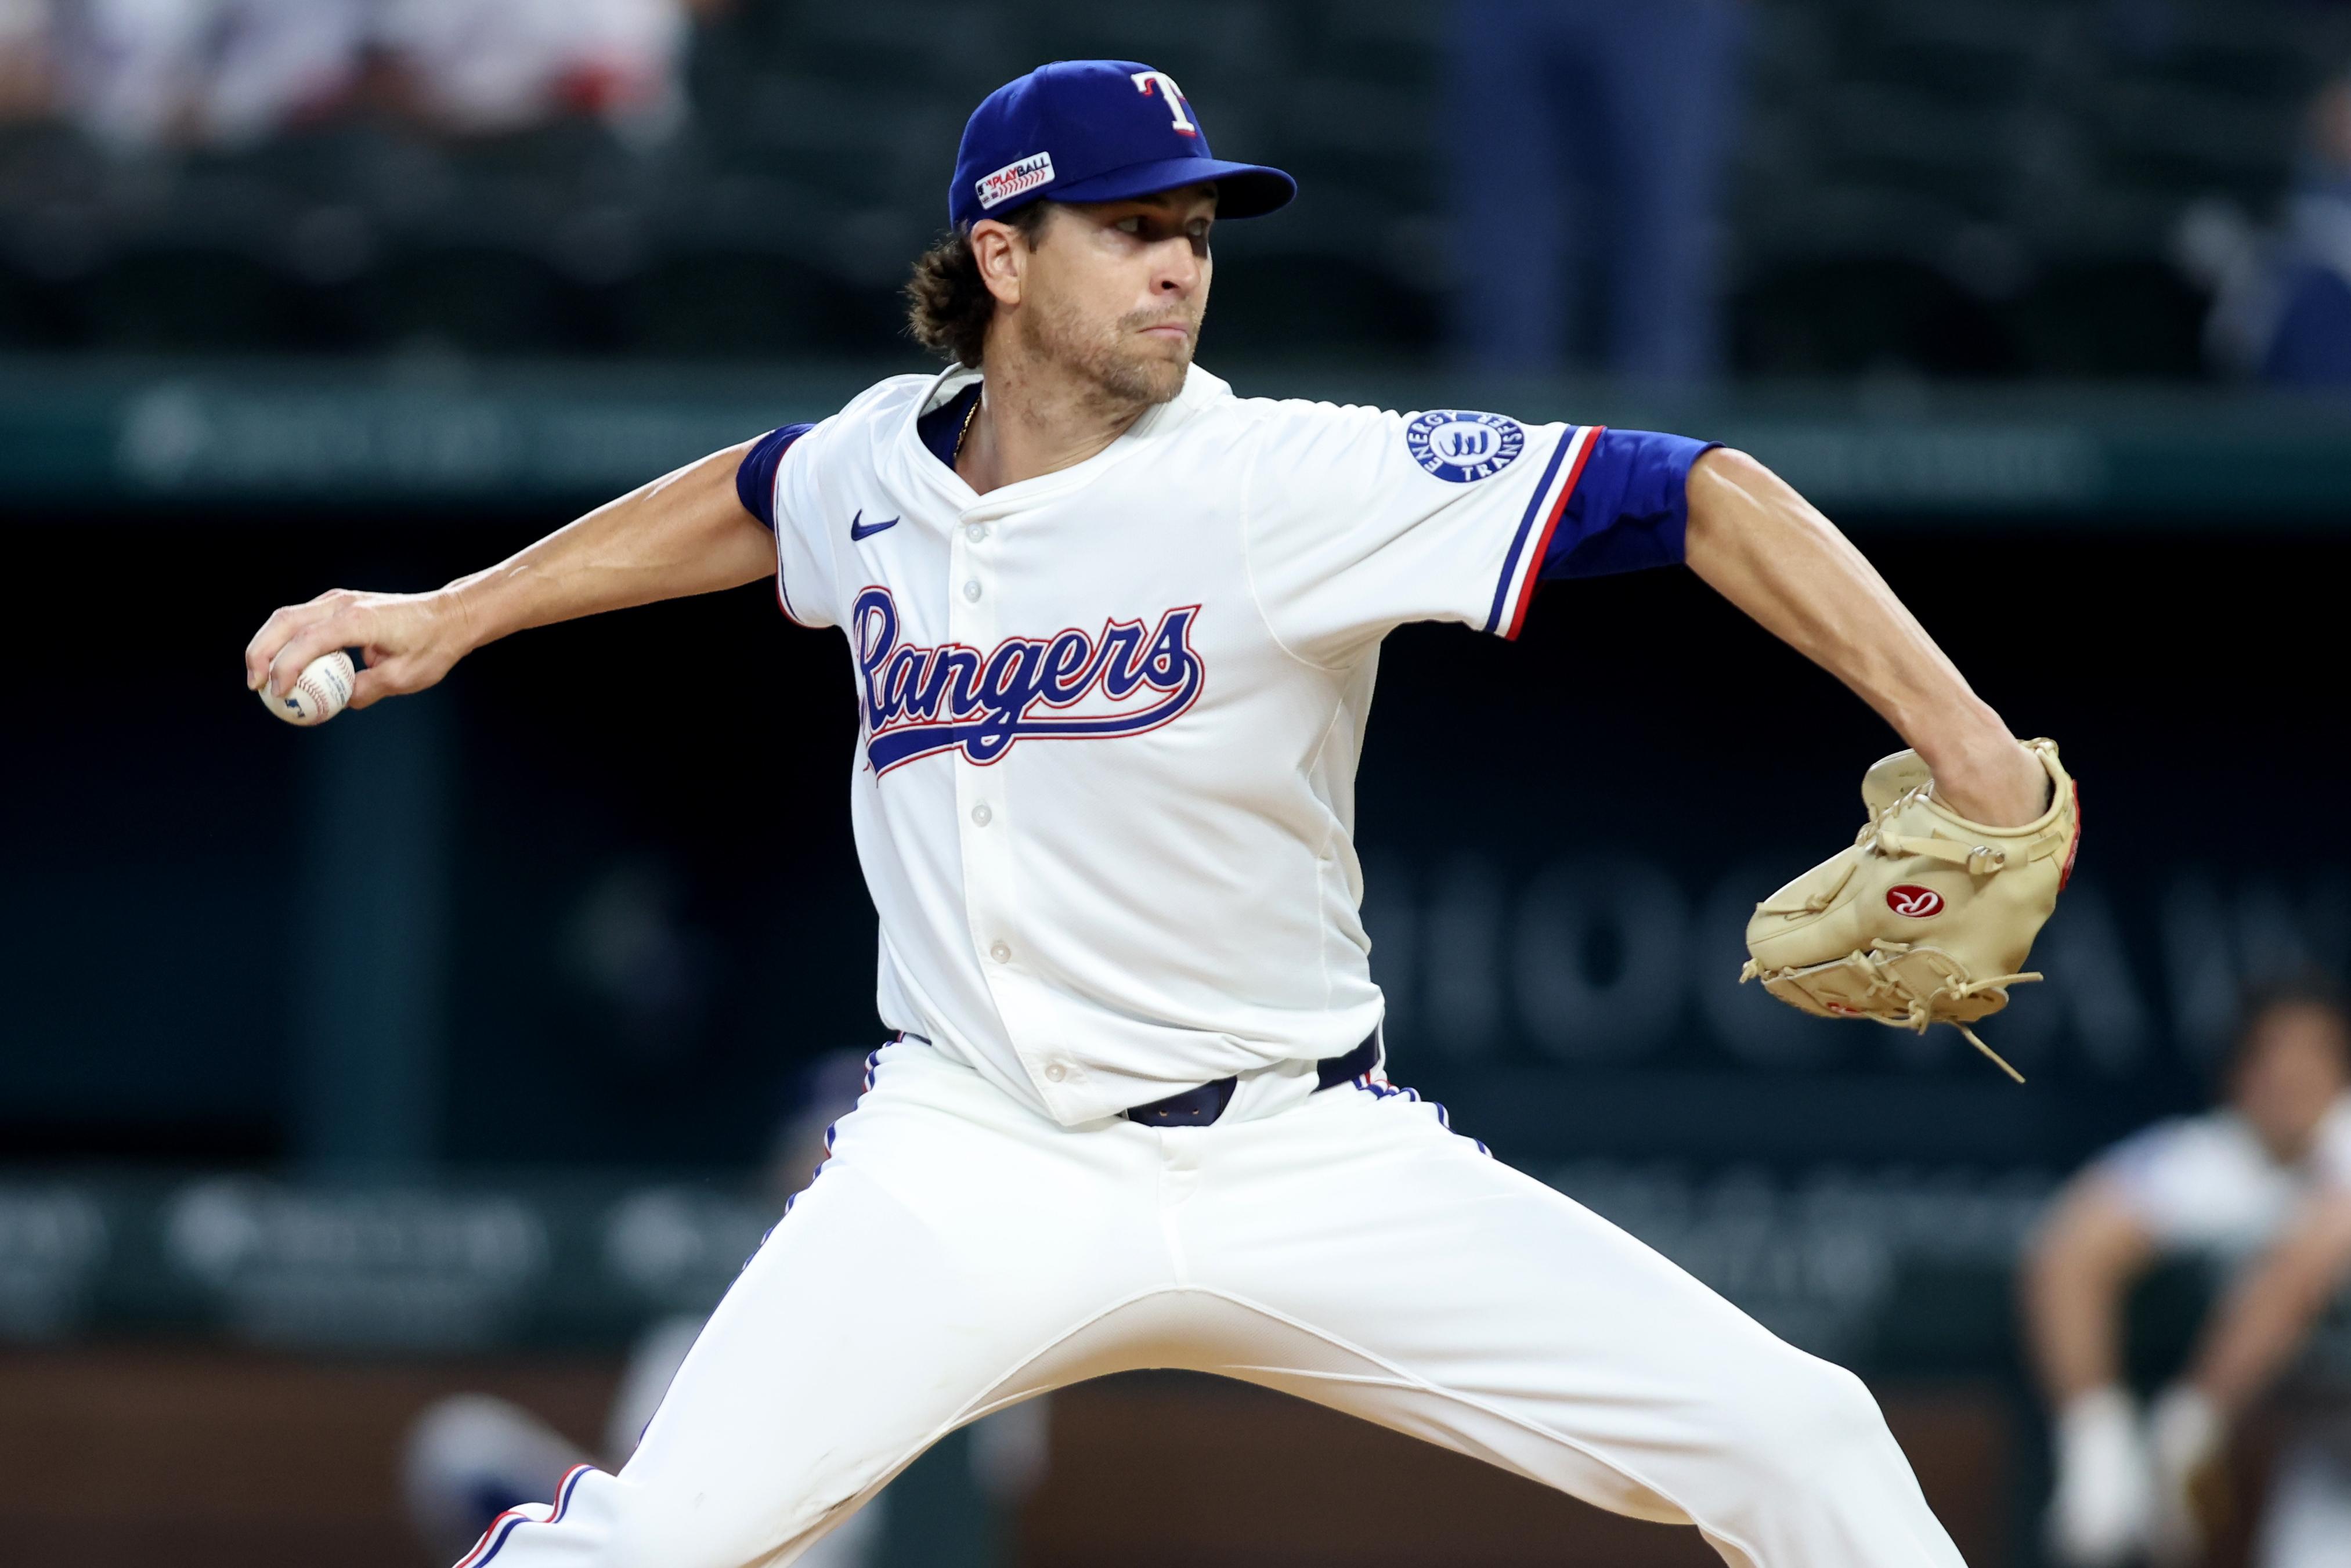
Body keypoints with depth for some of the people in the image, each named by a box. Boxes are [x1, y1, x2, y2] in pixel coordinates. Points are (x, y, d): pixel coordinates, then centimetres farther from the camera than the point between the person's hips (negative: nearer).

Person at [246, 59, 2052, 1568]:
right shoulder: (881, 464, 2)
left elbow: (1694, 494, -17)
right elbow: (752, 501, 27)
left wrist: (1958, 740, -25)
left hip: (1316, 1164, -1)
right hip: (976, 1164, 1)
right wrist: (448, 616, 27)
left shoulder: (1293, 484, -13)